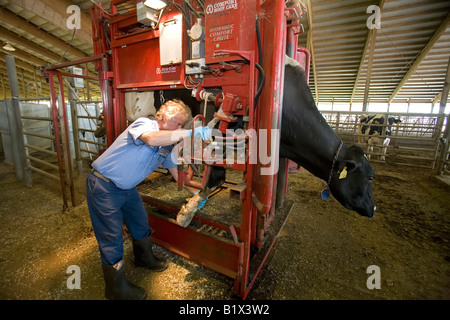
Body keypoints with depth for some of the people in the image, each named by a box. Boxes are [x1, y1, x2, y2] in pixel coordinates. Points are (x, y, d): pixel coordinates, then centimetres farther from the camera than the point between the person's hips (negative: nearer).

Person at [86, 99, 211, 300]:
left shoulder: (167, 145, 2)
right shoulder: (144, 124, -21)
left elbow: (176, 171, 9)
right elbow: (151, 139, -46)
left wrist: (196, 192, 5)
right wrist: (190, 133, -44)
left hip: (127, 187, 8)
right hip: (103, 186, -8)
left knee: (141, 223, 19)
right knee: (111, 237, 1)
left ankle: (144, 259, 47)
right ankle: (117, 289, 22)